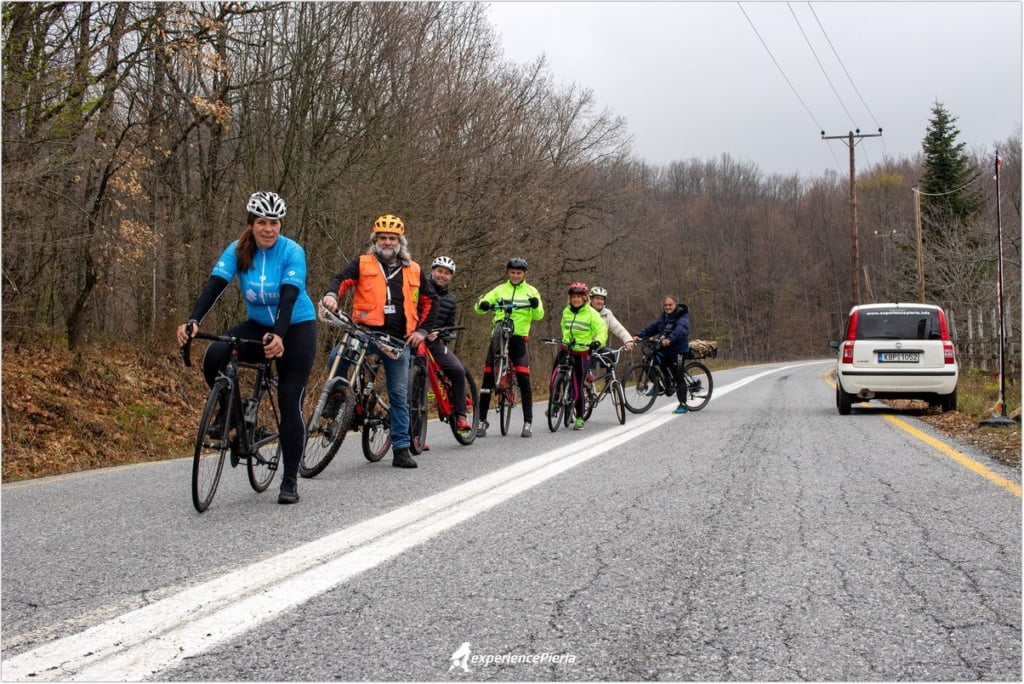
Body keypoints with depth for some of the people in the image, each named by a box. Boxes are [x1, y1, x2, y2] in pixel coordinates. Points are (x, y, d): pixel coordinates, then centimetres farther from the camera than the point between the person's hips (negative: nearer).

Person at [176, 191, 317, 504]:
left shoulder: (292, 252, -18)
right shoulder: (237, 251, -8)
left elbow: (288, 298, -30)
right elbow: (214, 286, -20)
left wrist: (278, 336, -47)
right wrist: (193, 321, -37)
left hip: (297, 327, -3)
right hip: (258, 326, 3)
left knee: (290, 403, -8)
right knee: (214, 356, -26)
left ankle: (290, 481, 3)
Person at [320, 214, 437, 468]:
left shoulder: (413, 271, 13)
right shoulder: (362, 264, 6)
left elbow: (429, 300, 21)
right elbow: (342, 278, -9)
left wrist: (422, 330, 11)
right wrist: (332, 295, -31)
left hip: (398, 340, 2)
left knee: (399, 395, 4)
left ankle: (401, 449, 9)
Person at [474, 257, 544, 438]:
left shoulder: (530, 291, 7)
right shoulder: (500, 290, 9)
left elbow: (538, 315, -4)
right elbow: (480, 306, 1)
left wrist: (536, 305, -27)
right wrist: (483, 304, -24)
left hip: (519, 338, -1)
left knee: (524, 379, -11)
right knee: (488, 377, -3)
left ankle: (528, 423, -3)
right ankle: (482, 421, 6)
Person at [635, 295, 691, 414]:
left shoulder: (682, 317, -9)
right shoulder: (662, 318, 16)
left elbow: (681, 330, -29)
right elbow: (651, 327, 8)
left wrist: (670, 339, -47)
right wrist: (639, 335, -9)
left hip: (677, 351, -7)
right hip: (663, 350, 7)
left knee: (679, 378, -5)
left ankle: (683, 404, 2)